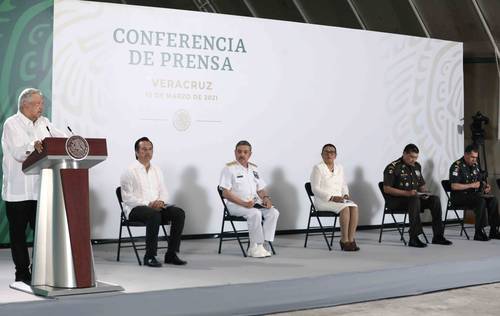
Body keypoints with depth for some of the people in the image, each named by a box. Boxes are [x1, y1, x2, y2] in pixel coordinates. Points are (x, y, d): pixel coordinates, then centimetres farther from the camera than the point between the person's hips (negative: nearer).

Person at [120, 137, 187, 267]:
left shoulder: (156, 170, 17)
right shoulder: (130, 171, -3)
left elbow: (164, 192, 16)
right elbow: (127, 197, -11)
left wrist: (161, 201, -8)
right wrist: (148, 204, -20)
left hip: (157, 206, 6)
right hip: (135, 208, -6)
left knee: (179, 213, -19)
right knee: (154, 215, -38)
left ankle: (171, 254, -16)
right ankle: (149, 257, -28)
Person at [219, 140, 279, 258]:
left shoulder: (254, 169, 18)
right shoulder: (229, 168, -2)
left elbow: (261, 189, 21)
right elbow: (226, 193, -11)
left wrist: (266, 198, -4)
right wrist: (244, 203, -21)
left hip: (255, 203, 6)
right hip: (236, 205, -6)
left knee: (273, 212, -18)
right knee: (255, 213, -34)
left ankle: (259, 246, -20)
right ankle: (256, 246, -22)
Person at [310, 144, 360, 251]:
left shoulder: (339, 167, 16)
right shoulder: (318, 168, -4)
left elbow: (344, 185, 24)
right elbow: (315, 189, -11)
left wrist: (345, 194, 1)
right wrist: (332, 198, -19)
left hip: (339, 199, 6)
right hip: (323, 201, -6)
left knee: (354, 207, -25)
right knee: (345, 208, -31)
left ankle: (351, 239, -25)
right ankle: (344, 240, -22)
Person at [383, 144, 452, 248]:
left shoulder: (417, 166, 15)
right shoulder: (393, 167, -9)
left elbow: (422, 185, 24)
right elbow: (386, 189, -16)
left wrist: (425, 193, -1)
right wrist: (407, 193, -24)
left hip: (415, 198, 7)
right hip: (395, 200, -7)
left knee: (435, 199, -15)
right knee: (415, 200, -37)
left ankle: (438, 236, -12)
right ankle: (413, 238, -39)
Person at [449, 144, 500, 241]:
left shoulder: (475, 165, 13)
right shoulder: (457, 166, -12)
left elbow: (481, 180, 25)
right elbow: (454, 186, -21)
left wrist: (485, 185, 2)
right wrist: (471, 185, -20)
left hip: (473, 195, 8)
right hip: (459, 197, -8)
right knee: (481, 201, -32)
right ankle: (479, 233, -29)